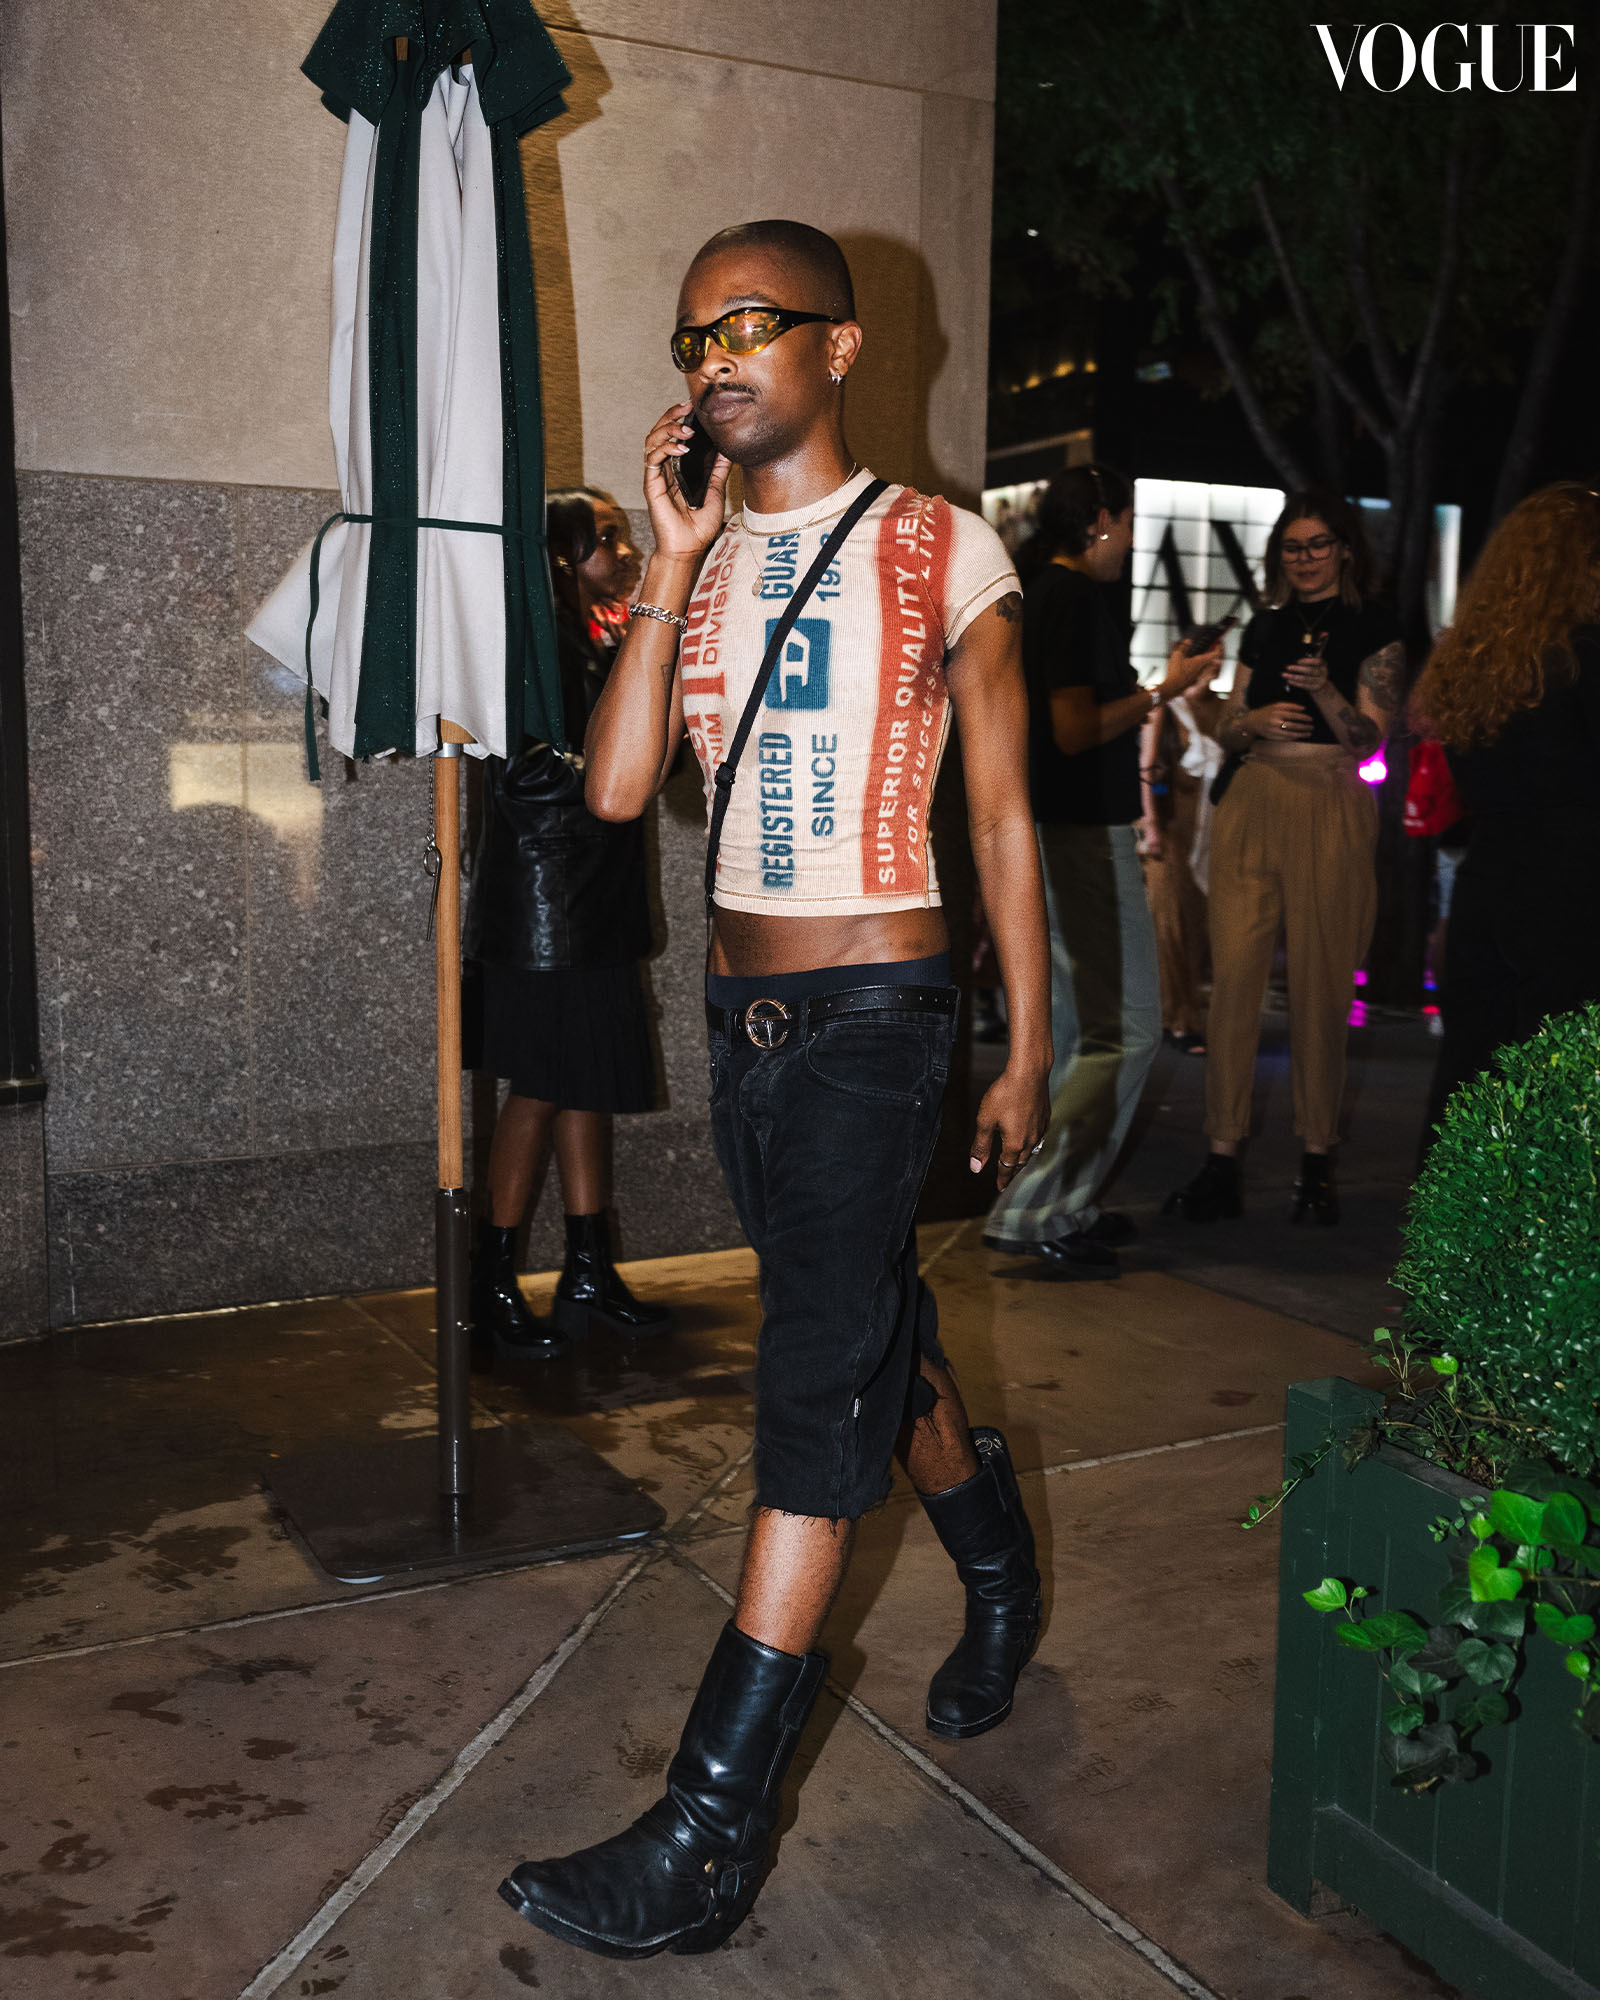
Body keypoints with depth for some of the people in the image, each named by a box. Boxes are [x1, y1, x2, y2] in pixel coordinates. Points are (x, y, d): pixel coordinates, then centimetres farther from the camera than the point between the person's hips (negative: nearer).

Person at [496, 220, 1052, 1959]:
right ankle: (1000, 1580, 43)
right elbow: (617, 788, -4)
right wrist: (671, 569, -9)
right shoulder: (699, 563, 9)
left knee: (816, 1382, -8)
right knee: (878, 1330, 18)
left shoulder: (942, 552, -3)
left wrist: (1027, 1049, -2)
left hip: (872, 1009, -6)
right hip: (739, 1010, 6)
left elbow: (1002, 818, -2)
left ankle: (708, 1831, -2)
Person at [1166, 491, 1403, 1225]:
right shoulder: (1264, 627, 18)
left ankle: (1317, 1165, 8)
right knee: (1233, 977, -4)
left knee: (1320, 985, -2)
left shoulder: (1373, 627, 5)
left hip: (1331, 808, -3)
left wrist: (1323, 690, -20)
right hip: (1252, 802, 3)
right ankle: (1221, 1160, 0)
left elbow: (1370, 737, -3)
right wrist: (1257, 719, -6)